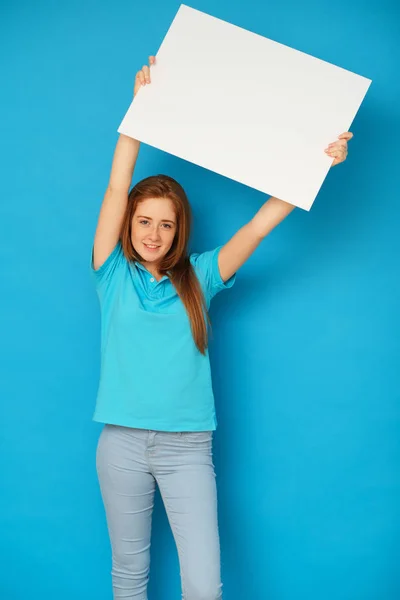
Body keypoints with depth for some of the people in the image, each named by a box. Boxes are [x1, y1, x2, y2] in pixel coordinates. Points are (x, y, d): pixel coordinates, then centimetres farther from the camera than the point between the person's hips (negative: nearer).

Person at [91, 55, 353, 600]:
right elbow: (117, 189, -4)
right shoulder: (114, 274, 3)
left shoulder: (198, 278, 6)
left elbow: (257, 227, -4)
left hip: (186, 447, 0)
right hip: (122, 441, 0)